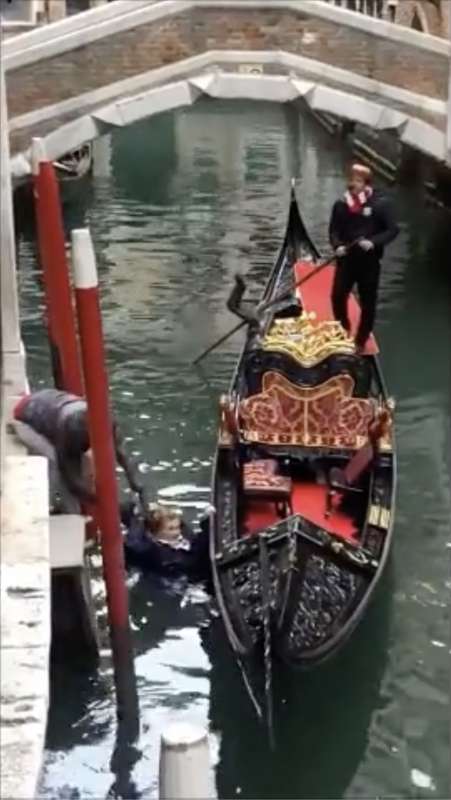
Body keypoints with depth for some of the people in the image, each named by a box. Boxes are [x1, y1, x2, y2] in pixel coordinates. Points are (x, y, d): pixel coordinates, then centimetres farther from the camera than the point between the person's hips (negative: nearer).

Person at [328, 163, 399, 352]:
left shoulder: (380, 204, -9)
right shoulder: (341, 204, 0)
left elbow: (393, 230, -8)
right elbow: (333, 230, 6)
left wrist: (373, 242, -21)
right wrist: (337, 245, -14)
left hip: (369, 262, -3)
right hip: (346, 260, 3)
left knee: (367, 303, 6)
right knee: (338, 297, 6)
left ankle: (361, 341, 20)